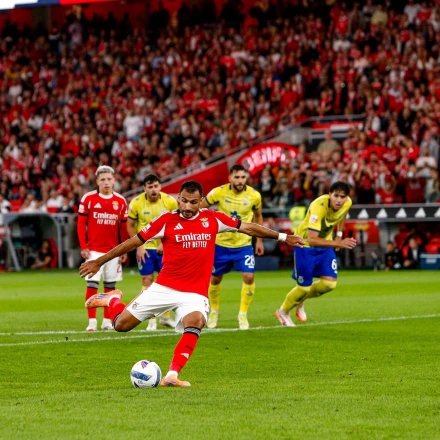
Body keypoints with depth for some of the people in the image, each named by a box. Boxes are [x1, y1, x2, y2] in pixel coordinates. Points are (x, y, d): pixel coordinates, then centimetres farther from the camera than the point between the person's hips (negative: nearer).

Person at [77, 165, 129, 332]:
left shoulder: (120, 201, 5)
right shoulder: (88, 199, -2)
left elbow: (123, 227, 10)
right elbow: (81, 224, 0)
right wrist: (83, 247, -7)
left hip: (113, 250, 3)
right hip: (94, 250, -3)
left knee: (110, 286, 6)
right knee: (92, 284, -8)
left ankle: (107, 320, 14)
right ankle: (92, 321, -4)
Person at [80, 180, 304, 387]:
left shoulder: (212, 219, 1)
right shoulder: (167, 220, -5)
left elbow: (247, 227, 10)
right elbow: (134, 241, 0)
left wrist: (282, 237, 12)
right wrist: (99, 262, 3)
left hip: (195, 293, 0)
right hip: (163, 288, 0)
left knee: (195, 321, -32)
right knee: (121, 324, -1)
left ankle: (172, 375, -31)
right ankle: (112, 300, 35)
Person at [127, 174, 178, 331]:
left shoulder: (170, 202, -9)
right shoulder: (136, 203, -10)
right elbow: (130, 226, -1)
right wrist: (139, 247, -7)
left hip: (164, 247, 1)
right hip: (145, 247, -1)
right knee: (147, 281, -2)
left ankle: (166, 316, 16)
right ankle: (152, 319, 5)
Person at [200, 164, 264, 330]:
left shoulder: (254, 195, -10)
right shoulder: (219, 192, -15)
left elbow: (258, 217, 9)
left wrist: (259, 240, 11)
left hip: (244, 244, 0)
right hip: (221, 243, 0)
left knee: (249, 277, -14)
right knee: (215, 279, 10)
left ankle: (243, 315, 3)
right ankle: (214, 311, 36)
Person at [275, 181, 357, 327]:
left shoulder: (347, 203, -16)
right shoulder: (318, 207, -37)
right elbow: (312, 240, -45)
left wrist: (339, 235, 6)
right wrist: (338, 243, -54)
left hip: (325, 242, 6)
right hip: (305, 244, -6)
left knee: (329, 283, -6)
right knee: (304, 287, -1)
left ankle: (300, 301, 24)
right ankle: (283, 312, 29)